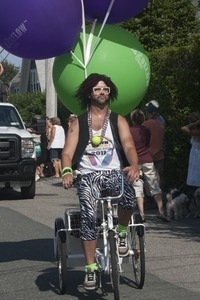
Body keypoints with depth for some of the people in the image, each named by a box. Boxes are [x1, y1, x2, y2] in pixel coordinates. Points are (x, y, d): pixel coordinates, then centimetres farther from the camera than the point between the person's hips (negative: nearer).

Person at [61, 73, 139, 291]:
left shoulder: (118, 120, 10)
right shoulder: (78, 123, 9)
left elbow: (128, 145, -6)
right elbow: (67, 152, -1)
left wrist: (134, 166, -28)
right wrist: (66, 172, -23)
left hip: (114, 173, 0)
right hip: (88, 175, 0)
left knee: (129, 197, -33)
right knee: (89, 215, -23)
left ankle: (121, 233, -1)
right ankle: (90, 268, -13)